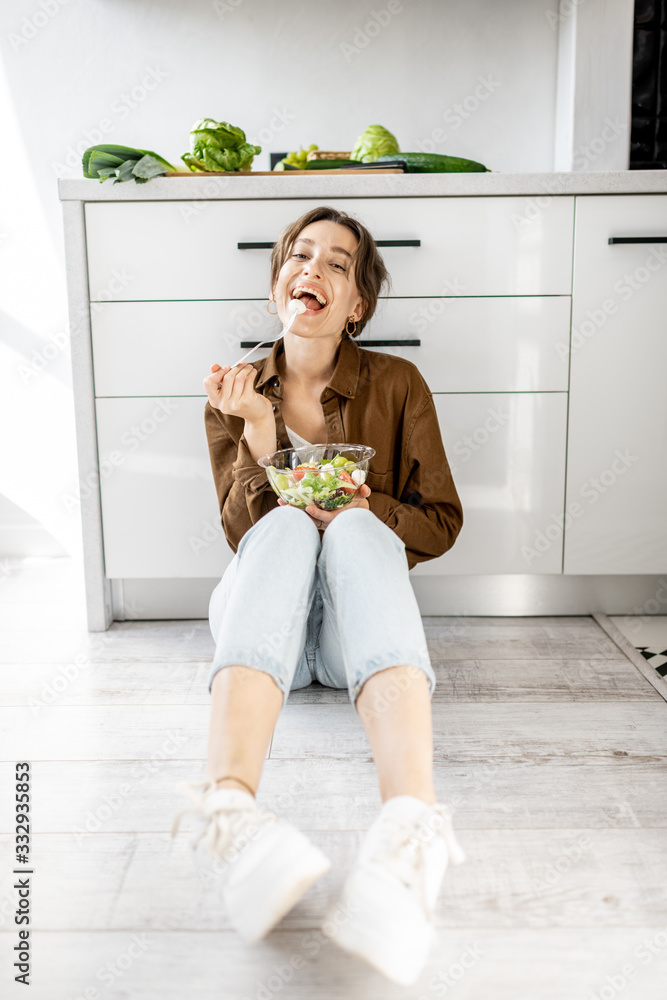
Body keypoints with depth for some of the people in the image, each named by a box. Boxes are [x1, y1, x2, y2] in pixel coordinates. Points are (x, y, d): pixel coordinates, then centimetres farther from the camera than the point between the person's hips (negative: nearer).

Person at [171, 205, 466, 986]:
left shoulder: (396, 384, 4)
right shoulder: (237, 396, 7)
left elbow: (442, 522, 5)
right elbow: (242, 533, 0)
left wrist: (364, 509, -14)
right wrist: (258, 430, -14)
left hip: (356, 626, 0)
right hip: (265, 621, 1)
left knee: (356, 527, -33)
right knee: (287, 524, -31)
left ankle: (408, 846, -59)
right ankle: (233, 818, -59)